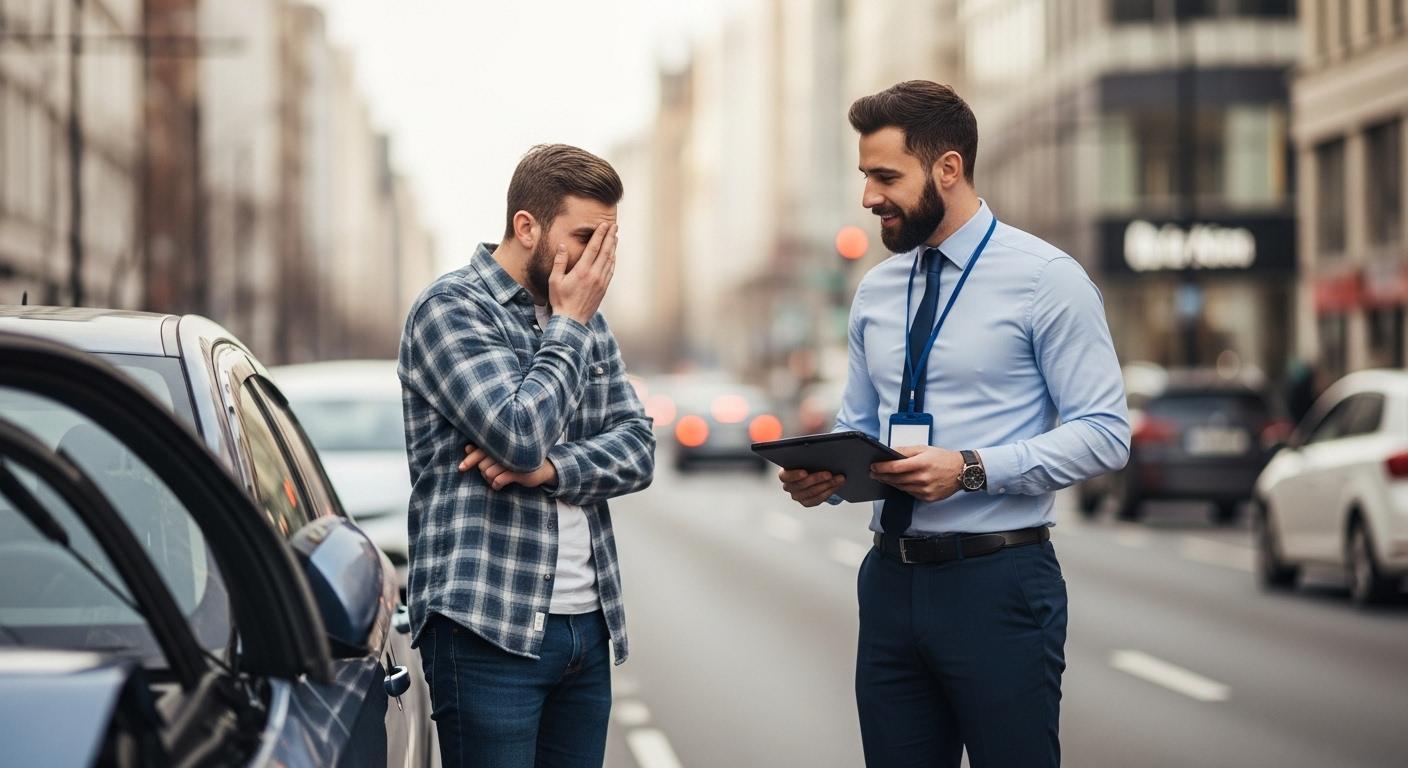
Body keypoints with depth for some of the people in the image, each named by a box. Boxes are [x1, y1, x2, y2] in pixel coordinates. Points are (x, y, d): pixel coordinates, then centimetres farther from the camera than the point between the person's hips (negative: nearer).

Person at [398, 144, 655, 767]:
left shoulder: (583, 319, 16)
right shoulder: (452, 308, -6)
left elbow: (637, 448, 7)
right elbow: (519, 434, -19)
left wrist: (548, 468, -11)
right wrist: (570, 325, -7)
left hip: (589, 623, 7)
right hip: (490, 627, -7)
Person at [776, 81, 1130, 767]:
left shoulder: (1046, 280, -7)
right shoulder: (875, 291, 12)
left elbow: (1103, 433, -11)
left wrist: (971, 470, -21)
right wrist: (823, 473, -4)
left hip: (999, 582, -5)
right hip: (891, 578, 6)